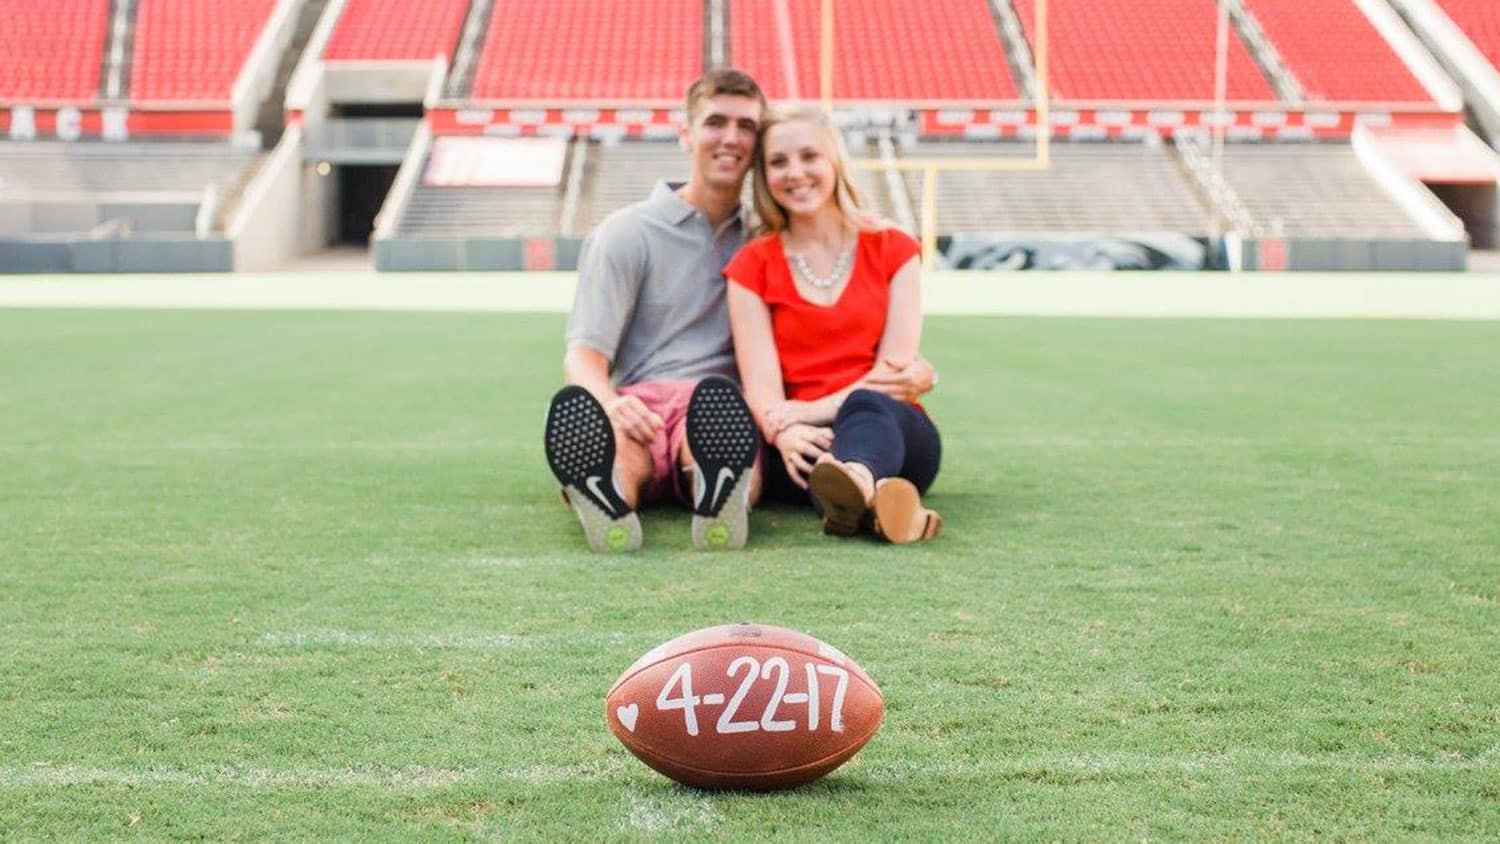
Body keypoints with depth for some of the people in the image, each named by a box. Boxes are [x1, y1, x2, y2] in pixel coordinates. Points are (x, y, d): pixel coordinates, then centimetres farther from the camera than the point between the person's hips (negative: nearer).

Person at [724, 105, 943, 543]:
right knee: (802, 445, -38)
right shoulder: (752, 266, 10)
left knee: (866, 408, -38)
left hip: (893, 427, 0)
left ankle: (857, 483, -72)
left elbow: (896, 371, 0)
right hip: (805, 445, 1)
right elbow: (760, 382, -4)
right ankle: (873, 502, -70)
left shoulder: (893, 250, 11)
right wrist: (787, 432, -28)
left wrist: (812, 411, -16)